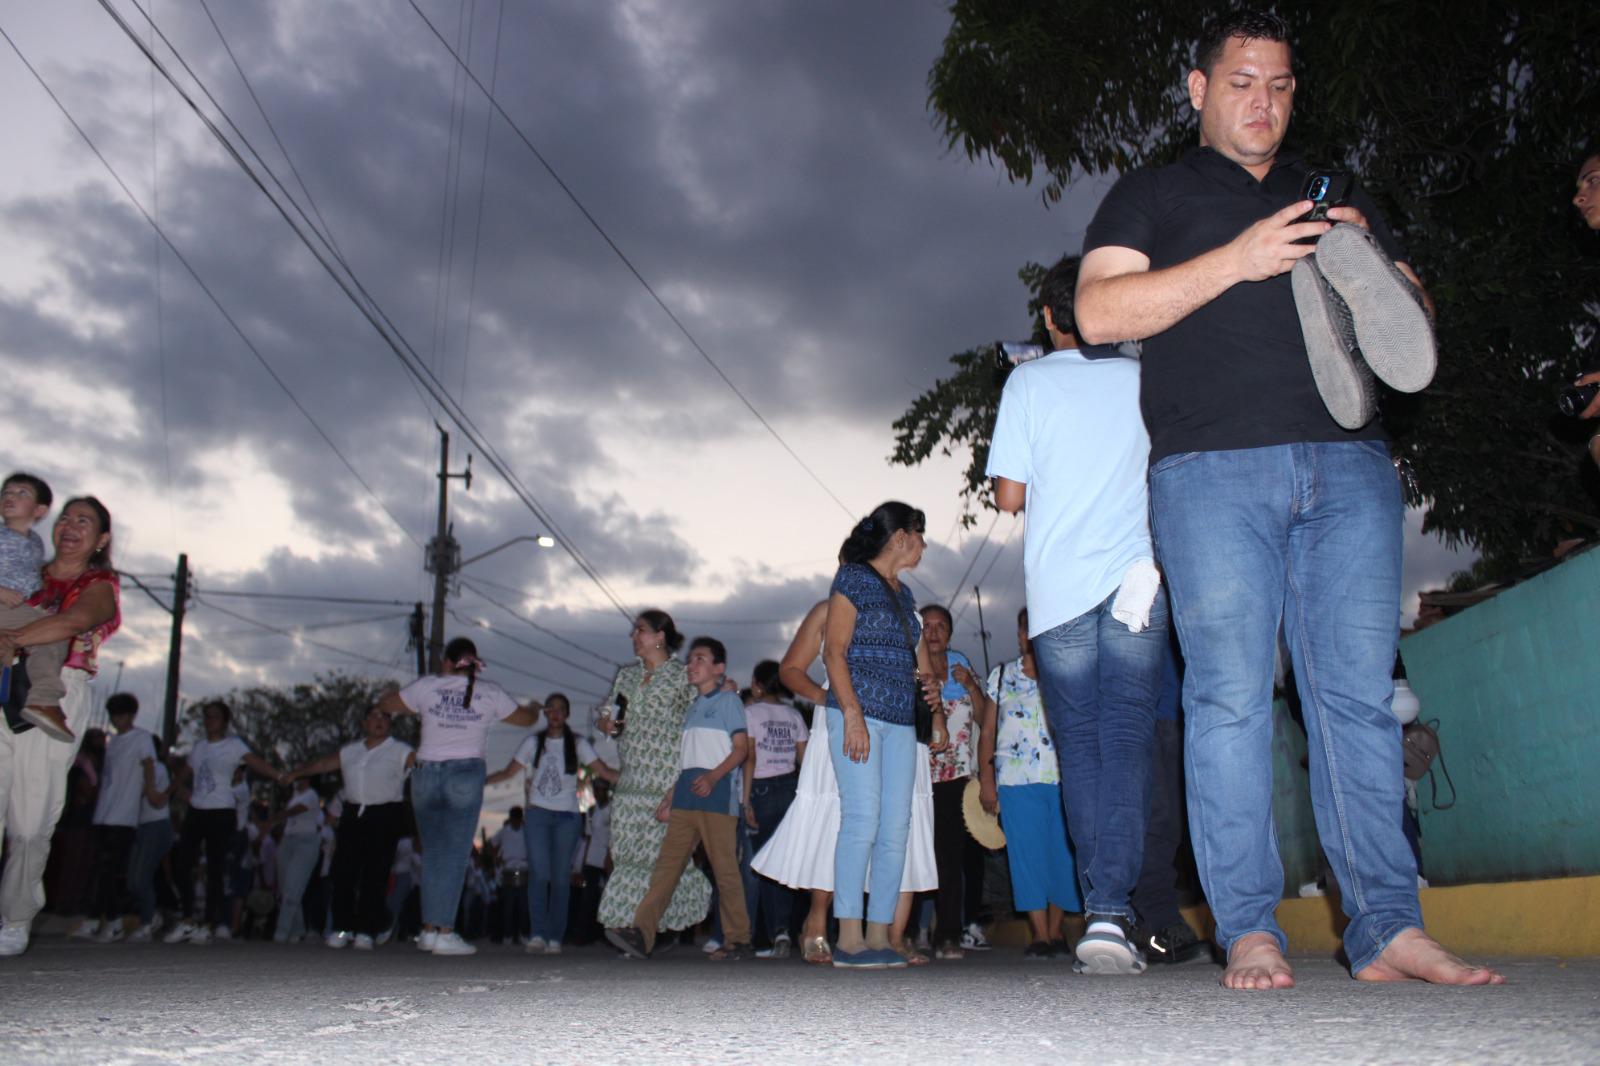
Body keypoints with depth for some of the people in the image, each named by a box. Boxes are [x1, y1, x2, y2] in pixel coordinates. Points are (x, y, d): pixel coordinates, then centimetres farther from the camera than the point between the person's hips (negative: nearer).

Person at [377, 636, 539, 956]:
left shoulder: (426, 686, 5)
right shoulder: (489, 693, 5)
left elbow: (385, 705, 17)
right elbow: (525, 718, 18)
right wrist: (535, 708, 41)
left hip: (426, 773, 2)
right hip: (466, 774, -2)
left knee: (432, 852, 12)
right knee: (455, 854, -1)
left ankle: (429, 928, 11)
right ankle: (445, 932, -5)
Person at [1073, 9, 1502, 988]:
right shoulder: (1154, 196, 16)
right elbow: (1099, 312, 0)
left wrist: (1372, 262, 2)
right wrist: (1235, 261, -9)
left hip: (1349, 465, 3)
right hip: (1215, 471, -3)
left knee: (1360, 692, -2)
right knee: (1231, 695, -7)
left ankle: (1387, 927, 2)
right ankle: (1249, 930, -2)